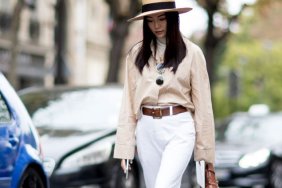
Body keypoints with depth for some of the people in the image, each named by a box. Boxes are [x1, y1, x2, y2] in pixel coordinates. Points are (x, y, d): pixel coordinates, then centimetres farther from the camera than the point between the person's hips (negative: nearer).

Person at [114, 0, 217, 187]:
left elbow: (202, 102, 0)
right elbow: (129, 100, 5)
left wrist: (204, 147, -1)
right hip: (147, 130, 4)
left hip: (179, 129, -4)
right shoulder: (136, 54, 6)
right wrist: (125, 146, 1)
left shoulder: (192, 52, -2)